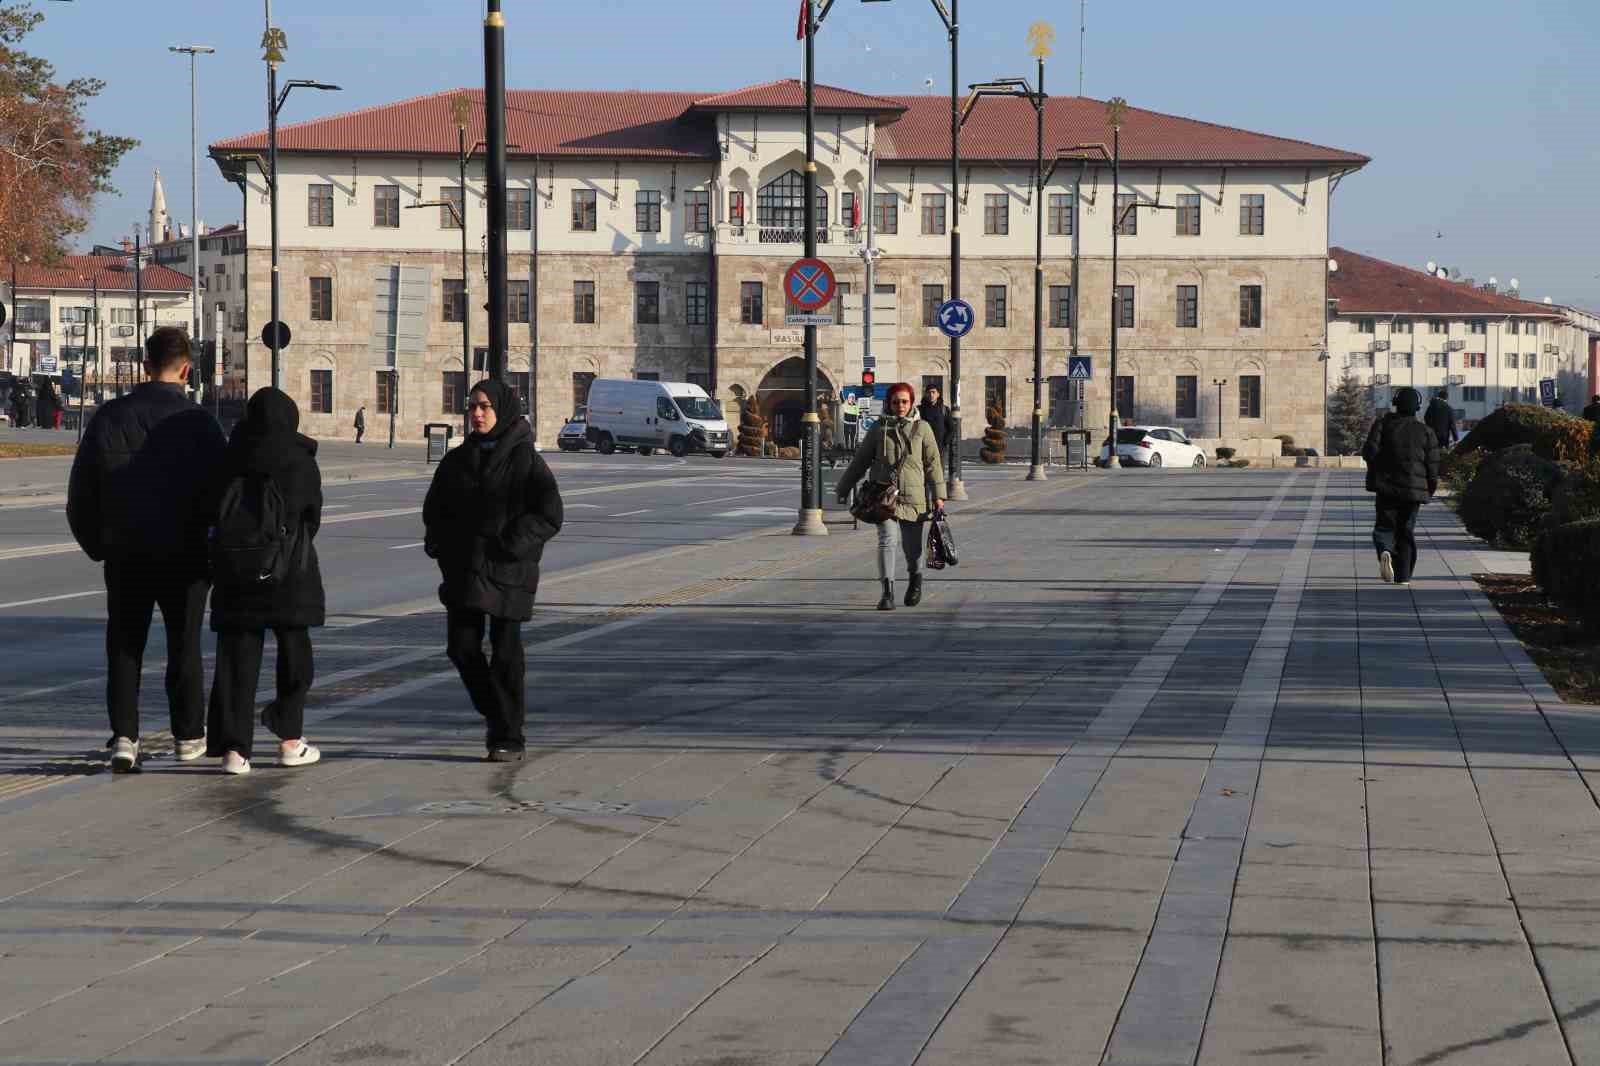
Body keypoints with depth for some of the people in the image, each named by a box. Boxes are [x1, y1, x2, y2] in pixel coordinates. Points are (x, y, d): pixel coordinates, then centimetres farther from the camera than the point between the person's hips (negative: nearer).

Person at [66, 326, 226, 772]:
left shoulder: (110, 417, 0)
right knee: (184, 646, 11)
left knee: (124, 646, 9)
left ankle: (124, 736, -2)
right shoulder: (198, 422, -9)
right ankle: (189, 736, 19)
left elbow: (80, 493, 2)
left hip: (125, 555, 2)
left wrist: (98, 546, 12)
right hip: (184, 554, -2)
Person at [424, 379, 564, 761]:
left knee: (505, 653, -2)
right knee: (462, 647, 1)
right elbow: (434, 510, 19)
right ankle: (499, 715, 23)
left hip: (508, 572, -5)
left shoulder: (524, 460, -5)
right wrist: (441, 545, 2)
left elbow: (549, 514, -9)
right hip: (462, 569, 5)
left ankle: (508, 738, 6)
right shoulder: (457, 461, 10)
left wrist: (512, 546, -17)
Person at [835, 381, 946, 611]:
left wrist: (938, 495, -2)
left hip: (913, 497, 0)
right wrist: (844, 488, 17)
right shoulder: (879, 428, 6)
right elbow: (860, 461, 13)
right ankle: (888, 593, -16)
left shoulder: (922, 428, 5)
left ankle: (915, 579, 37)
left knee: (912, 545, 7)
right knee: (886, 540, -14)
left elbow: (933, 463, 5)